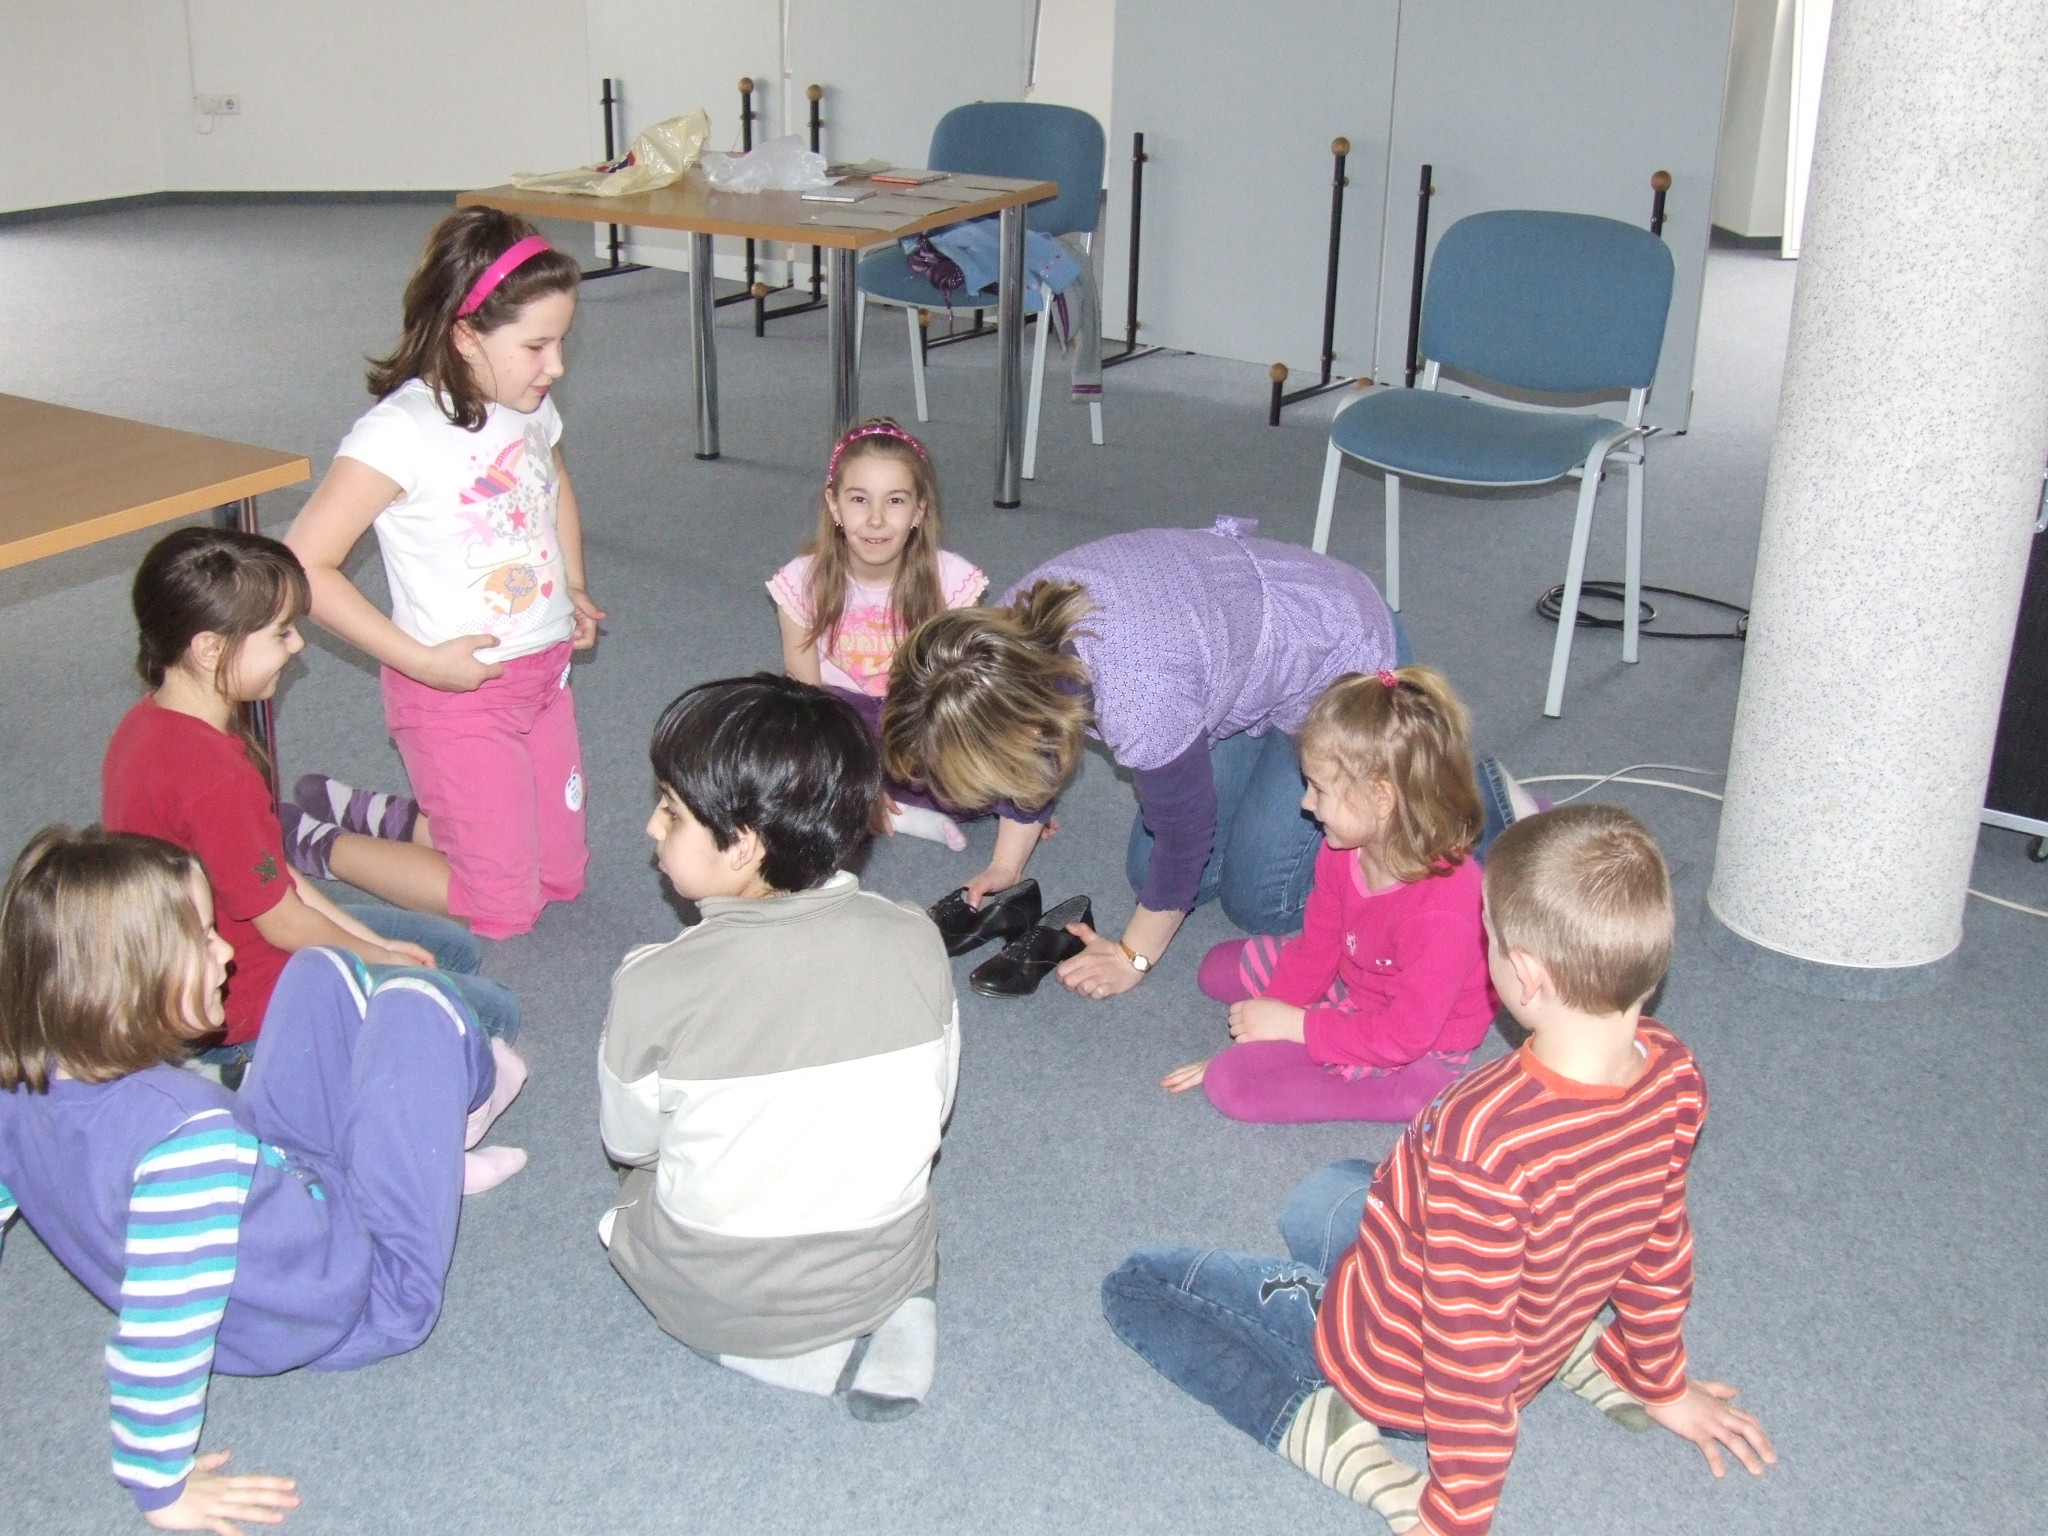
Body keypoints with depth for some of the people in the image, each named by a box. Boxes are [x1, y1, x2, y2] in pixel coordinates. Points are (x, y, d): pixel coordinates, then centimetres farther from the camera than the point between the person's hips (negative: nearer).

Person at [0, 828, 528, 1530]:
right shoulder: (191, 1132, -41)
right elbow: (158, 1338, -39)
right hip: (361, 1304, -7)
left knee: (323, 971, 11)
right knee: (413, 1004, -2)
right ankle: (468, 1100, 34)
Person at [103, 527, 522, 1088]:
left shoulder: (149, 721, -1)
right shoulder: (213, 778, -32)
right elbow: (283, 921, -20)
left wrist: (373, 940, 6)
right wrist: (379, 957, -1)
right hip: (246, 1004, -10)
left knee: (454, 948, 21)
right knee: (491, 1011, -8)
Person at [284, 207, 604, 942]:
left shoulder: (532, 408, 1)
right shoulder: (403, 431, -22)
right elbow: (302, 567, -25)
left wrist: (574, 588, 11)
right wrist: (423, 660, -24)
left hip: (545, 674, 8)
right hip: (459, 693, -8)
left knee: (561, 877, 17)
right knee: (504, 907, 0)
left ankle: (367, 813, 31)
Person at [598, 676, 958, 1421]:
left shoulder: (656, 985, -22)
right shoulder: (915, 942, -14)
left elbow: (629, 1142, -4)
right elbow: (931, 1113, 1)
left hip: (713, 1302, -3)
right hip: (883, 1270, 3)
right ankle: (894, 1321, 5)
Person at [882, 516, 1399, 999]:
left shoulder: (1139, 703, -42)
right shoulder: (1013, 627, -21)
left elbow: (1183, 833, -23)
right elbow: (1028, 760, 1)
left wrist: (1133, 956, -10)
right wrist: (1006, 865, 8)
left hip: (1342, 657, -7)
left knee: (1257, 901, -2)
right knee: (1149, 874, 8)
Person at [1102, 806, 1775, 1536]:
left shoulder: (1483, 1139, -41)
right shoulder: (1673, 1074, -18)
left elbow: (1472, 1346, -30)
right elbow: (1660, 1249, 0)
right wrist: (1662, 1383, 17)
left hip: (1391, 1364, -6)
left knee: (1135, 1286, 8)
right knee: (1320, 1200, 34)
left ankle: (1323, 1428, -11)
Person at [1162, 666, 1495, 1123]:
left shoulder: (1442, 910, -36)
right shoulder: (1343, 850, -12)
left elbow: (1405, 1037, -29)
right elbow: (1315, 949, 1)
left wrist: (1293, 1025, -22)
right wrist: (1264, 1028, -3)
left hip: (1417, 1056, -9)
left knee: (1232, 1083, -20)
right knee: (1219, 967, 16)